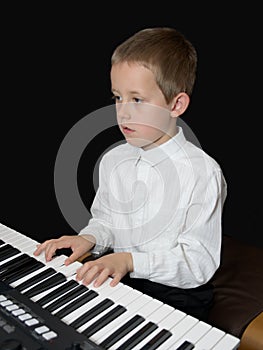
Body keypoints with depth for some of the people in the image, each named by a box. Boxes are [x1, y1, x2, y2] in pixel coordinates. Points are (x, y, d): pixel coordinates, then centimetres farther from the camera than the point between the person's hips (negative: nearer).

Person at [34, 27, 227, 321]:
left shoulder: (203, 172, -17)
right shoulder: (113, 160, 2)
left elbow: (199, 261, -17)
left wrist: (131, 260, -28)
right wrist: (89, 238, -6)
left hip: (176, 290, -5)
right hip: (117, 276, 6)